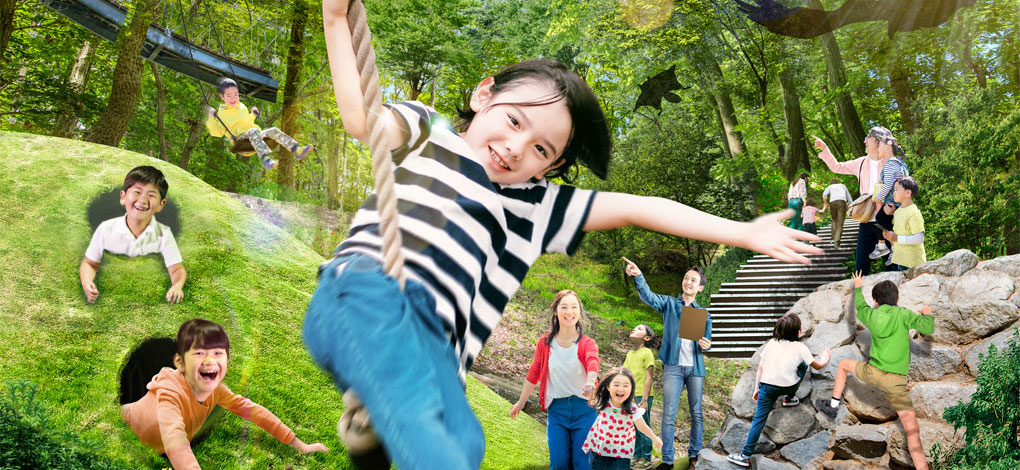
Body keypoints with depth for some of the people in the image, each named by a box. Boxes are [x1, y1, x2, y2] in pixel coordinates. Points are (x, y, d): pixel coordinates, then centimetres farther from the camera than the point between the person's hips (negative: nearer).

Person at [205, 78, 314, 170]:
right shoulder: (221, 114, 8)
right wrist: (211, 118, -9)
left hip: (255, 139, 7)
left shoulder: (242, 107, 26)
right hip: (241, 140, -7)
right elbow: (217, 133, -1)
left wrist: (253, 115, 31)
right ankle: (265, 159, -61)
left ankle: (297, 150, -32)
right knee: (253, 131, -37)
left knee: (273, 131, -16)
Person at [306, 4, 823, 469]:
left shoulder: (536, 205, 24)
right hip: (365, 288, -3)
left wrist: (743, 234, 19)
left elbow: (634, 208, 20)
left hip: (434, 337, 3)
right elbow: (361, 118, 3)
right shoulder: (426, 131, 21)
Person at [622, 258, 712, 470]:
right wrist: (638, 276, -32)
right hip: (673, 366, -2)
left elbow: (707, 341, 15)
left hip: (695, 367, 2)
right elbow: (648, 296, -13)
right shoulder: (669, 303, 6)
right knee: (669, 414, -5)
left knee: (696, 413, 6)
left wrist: (706, 345, -11)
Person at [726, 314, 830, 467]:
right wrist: (825, 359, 36)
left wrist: (756, 388, 15)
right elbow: (817, 366, 14)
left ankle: (745, 456, -3)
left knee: (759, 419, 3)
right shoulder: (801, 348, 2)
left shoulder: (771, 343, 8)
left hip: (767, 385, 1)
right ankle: (789, 398, 34)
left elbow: (760, 368, 8)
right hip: (788, 385, -1)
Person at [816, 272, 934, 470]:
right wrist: (928, 314, 10)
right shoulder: (903, 315, -4)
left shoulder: (871, 315, 6)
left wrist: (857, 287, 47)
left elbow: (860, 306, 28)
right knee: (912, 429, -2)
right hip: (895, 381, -2)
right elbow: (928, 328, -13)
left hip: (872, 372, 2)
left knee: (843, 364, 33)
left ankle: (833, 406, 34)